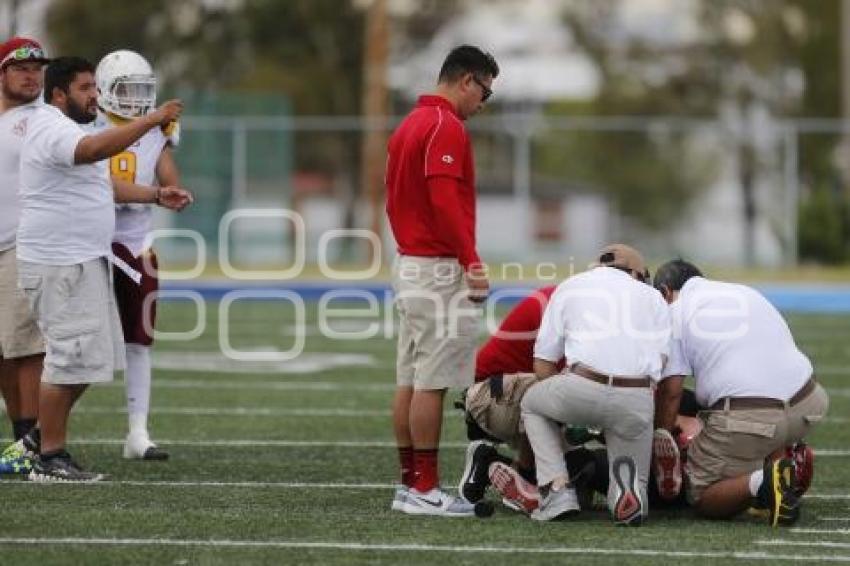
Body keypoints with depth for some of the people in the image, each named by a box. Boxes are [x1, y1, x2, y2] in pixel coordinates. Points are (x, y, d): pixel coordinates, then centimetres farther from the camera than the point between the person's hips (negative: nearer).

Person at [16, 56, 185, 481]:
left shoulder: (64, 129, 20)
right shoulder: (52, 129, -15)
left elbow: (104, 185, 30)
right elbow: (94, 150, -35)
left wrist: (156, 195, 21)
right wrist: (153, 120, -37)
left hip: (83, 262, 11)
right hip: (59, 266, -11)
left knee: (85, 362, 13)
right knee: (69, 360, -7)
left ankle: (42, 438, 21)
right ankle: (49, 460, -2)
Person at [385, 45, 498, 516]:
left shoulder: (410, 124, 17)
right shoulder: (446, 127, -13)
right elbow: (445, 199, -22)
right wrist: (471, 261, -20)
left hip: (409, 262, 10)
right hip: (440, 268, -10)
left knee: (409, 381, 10)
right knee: (432, 383, -8)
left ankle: (408, 484, 13)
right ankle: (425, 490, -7)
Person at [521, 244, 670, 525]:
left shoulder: (569, 288, 23)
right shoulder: (652, 296, 25)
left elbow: (543, 364, 21)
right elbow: (660, 362, 14)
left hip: (583, 388, -2)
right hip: (638, 403, 2)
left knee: (532, 404, 32)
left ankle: (558, 489, 12)